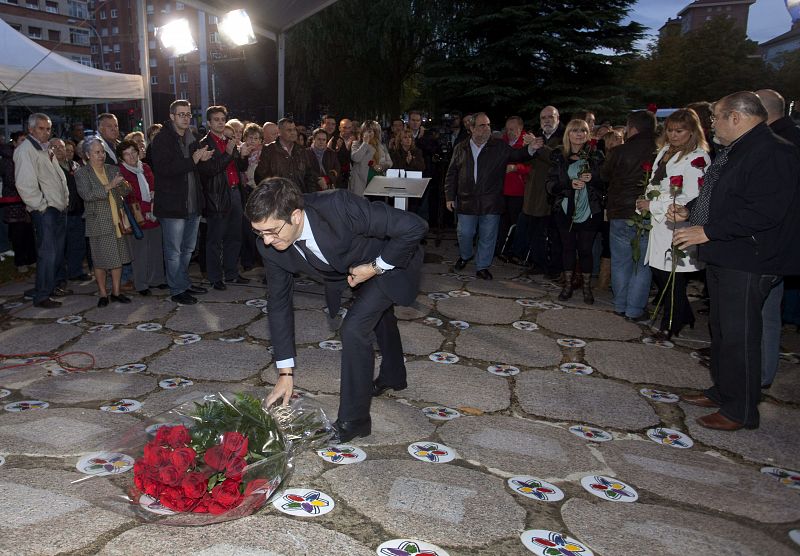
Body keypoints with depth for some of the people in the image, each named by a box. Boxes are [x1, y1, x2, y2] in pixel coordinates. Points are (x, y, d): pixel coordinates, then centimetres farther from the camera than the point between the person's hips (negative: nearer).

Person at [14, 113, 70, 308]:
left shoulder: (46, 149, 19)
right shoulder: (25, 150, -10)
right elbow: (24, 184, -18)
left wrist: (65, 200, 16)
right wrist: (41, 205, -14)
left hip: (59, 208, 9)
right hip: (44, 211, -9)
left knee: (57, 253, 14)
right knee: (47, 253, -9)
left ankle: (49, 286, 28)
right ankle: (41, 296, -1)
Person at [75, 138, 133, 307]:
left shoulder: (112, 169, 10)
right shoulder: (82, 173, -3)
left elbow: (125, 192, 8)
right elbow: (87, 195, -17)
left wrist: (123, 185, -15)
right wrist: (109, 186, -25)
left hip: (117, 221, 4)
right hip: (98, 222, -4)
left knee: (118, 258, 7)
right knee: (100, 261, 2)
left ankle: (116, 292, 17)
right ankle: (103, 294, 13)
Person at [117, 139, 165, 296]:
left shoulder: (146, 168, 11)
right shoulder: (121, 172, -6)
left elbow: (155, 188, 16)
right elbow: (127, 199, -10)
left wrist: (155, 206, -2)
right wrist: (146, 211, -13)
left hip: (153, 216, 5)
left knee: (156, 249, 9)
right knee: (139, 252, -1)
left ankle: (156, 279, 22)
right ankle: (141, 285, 9)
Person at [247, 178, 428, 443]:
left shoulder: (339, 206, -43)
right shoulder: (270, 245, -26)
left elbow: (414, 227, -37)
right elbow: (279, 304, -15)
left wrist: (376, 267, -29)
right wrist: (285, 372, -15)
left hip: (392, 259, -6)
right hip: (348, 270, 6)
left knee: (354, 329, -21)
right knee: (377, 316, 29)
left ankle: (353, 420, -2)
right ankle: (392, 377, 58)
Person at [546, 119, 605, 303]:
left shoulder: (596, 156, 1)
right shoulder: (558, 156, 2)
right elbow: (550, 185, -3)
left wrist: (592, 179, -17)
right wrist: (570, 184, -19)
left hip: (590, 211, -1)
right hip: (565, 210, 1)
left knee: (585, 248, 3)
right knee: (568, 246, 10)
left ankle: (587, 286, 19)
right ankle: (568, 283, 26)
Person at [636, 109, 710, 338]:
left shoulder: (697, 158, -12)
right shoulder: (666, 151, 13)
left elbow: (691, 199, -18)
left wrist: (653, 205, -13)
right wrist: (646, 203, 7)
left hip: (678, 228, -8)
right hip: (659, 225, 8)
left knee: (673, 278, 1)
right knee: (658, 273, 11)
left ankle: (670, 326, 18)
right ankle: (684, 317, 30)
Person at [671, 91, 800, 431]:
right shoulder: (732, 153, 16)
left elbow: (765, 212, -27)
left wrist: (707, 231, -25)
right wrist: (688, 211, 12)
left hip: (747, 263, -10)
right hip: (721, 258, 11)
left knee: (738, 336, -3)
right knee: (721, 330, 19)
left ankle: (741, 411, 10)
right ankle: (722, 392, 33)